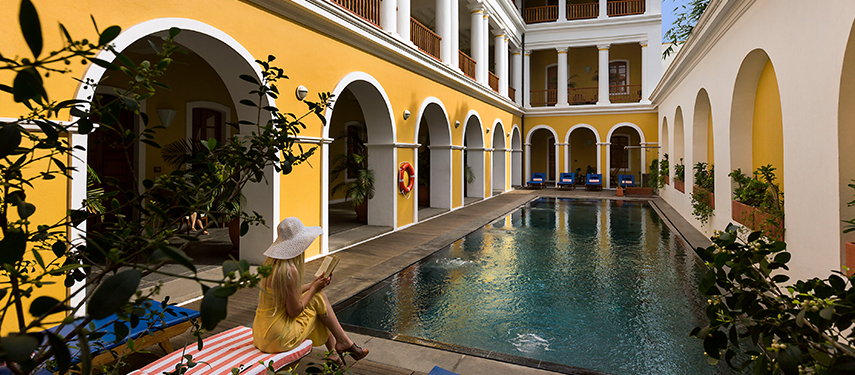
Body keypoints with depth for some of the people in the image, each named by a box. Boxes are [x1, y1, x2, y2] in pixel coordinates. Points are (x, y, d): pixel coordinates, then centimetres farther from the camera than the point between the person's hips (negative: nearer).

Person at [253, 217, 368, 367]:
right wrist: (314, 288, -5)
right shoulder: (290, 270, -25)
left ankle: (333, 352, 23)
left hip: (262, 330, 9)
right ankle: (344, 342, 15)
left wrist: (311, 284, 11)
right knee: (318, 298, -1)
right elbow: (294, 311, -19)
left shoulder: (271, 262, 3)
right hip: (278, 336, -9)